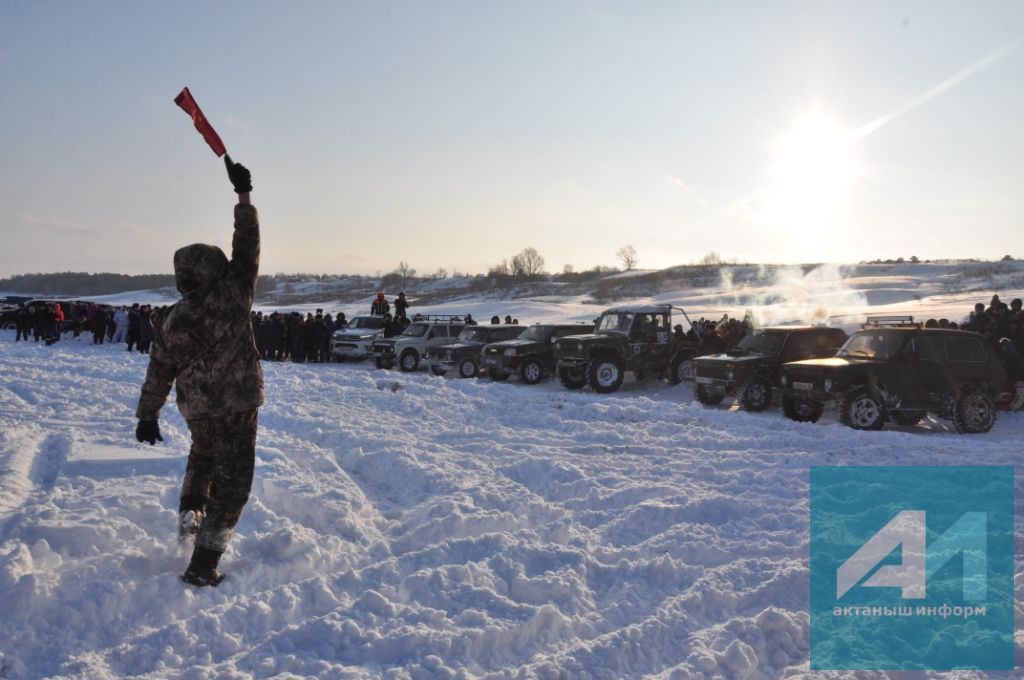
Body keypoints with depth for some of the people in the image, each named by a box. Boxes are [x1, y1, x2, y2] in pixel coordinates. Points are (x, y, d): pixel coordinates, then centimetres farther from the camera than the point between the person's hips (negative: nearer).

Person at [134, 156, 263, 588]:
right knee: (232, 479, 4)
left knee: (204, 454, 36)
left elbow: (159, 373, 1)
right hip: (238, 403, -4)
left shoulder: (173, 320, -3)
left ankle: (189, 517, 35)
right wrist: (243, 195, 2)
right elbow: (247, 245, -4)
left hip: (196, 407, 4)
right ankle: (203, 564, 3)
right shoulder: (235, 292, -12)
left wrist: (147, 417, 11)